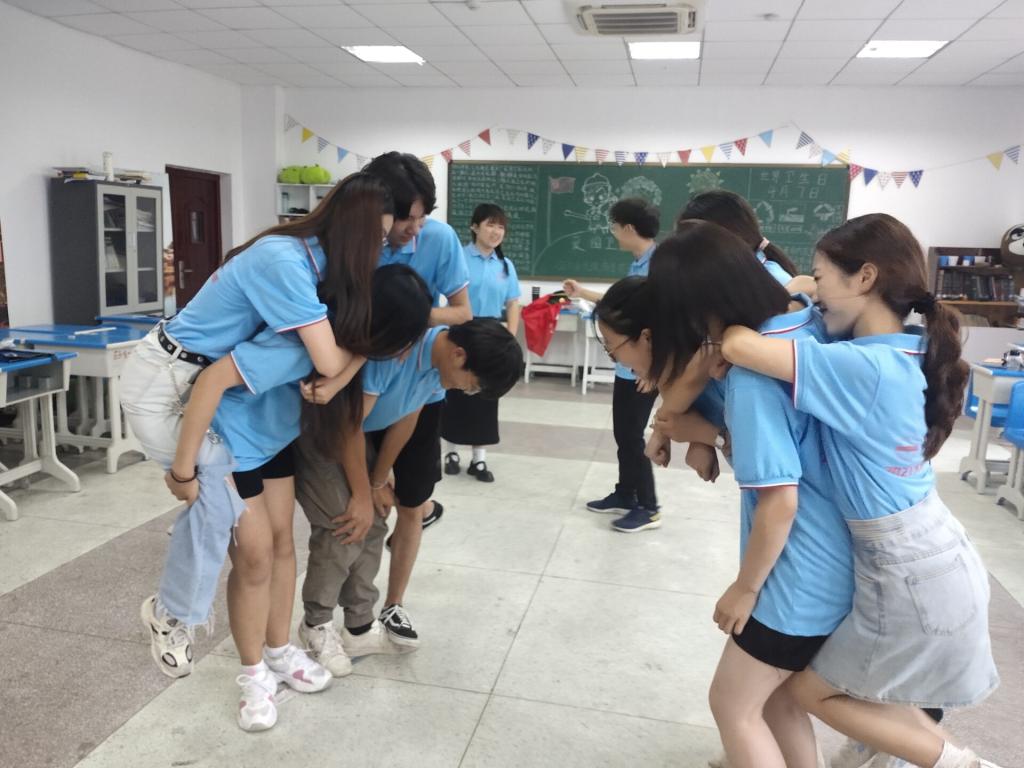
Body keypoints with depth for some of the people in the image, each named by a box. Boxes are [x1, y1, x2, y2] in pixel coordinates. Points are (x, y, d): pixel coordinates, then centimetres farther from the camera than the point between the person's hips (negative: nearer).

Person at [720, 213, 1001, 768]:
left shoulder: (862, 367, -28)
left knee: (814, 689, 12)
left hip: (914, 578, -9)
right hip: (929, 558, 9)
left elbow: (737, 347, -35)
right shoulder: (899, 350, 0)